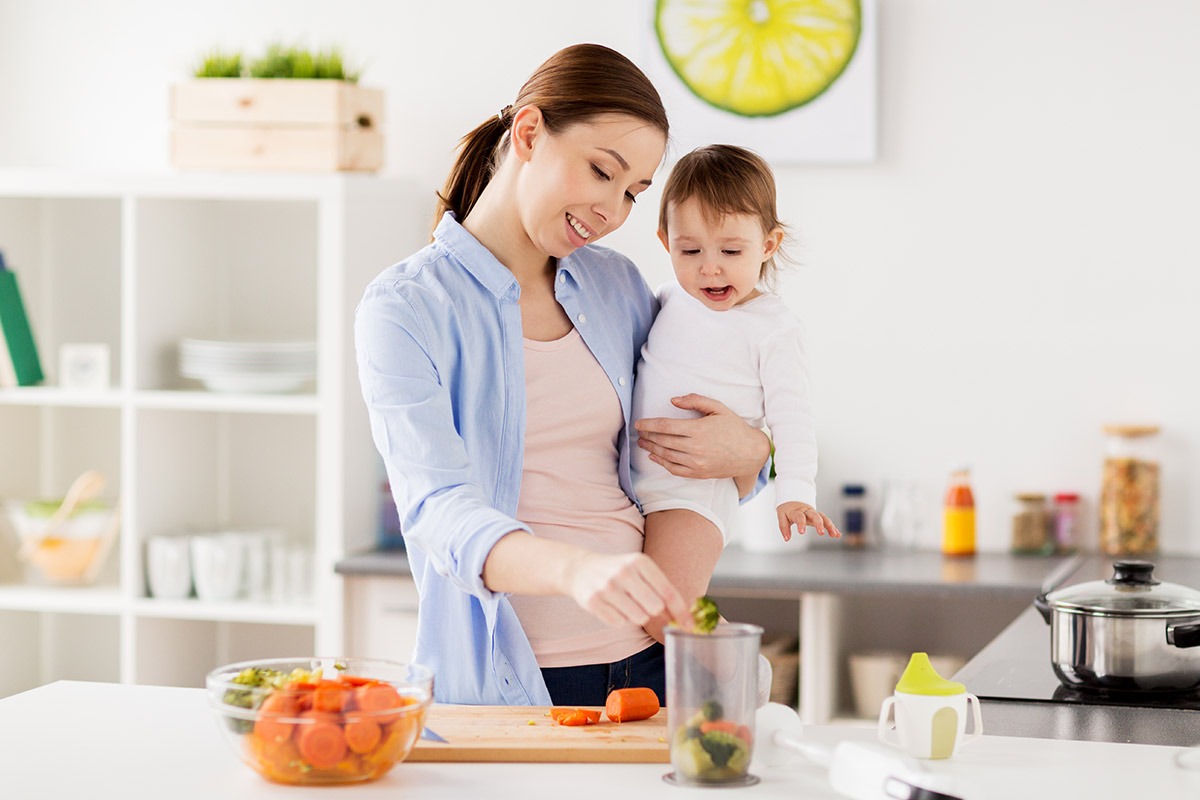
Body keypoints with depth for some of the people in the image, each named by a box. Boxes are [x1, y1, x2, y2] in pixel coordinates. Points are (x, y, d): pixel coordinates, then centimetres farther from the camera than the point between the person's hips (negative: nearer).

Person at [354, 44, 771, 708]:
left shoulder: (615, 285, 13)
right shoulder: (405, 309, -5)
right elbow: (441, 514, -19)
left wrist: (747, 452, 0)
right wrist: (576, 568, -38)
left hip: (647, 663, 4)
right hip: (502, 686, -4)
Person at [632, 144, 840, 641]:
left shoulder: (774, 328, -7)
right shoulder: (671, 301, 9)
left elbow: (791, 414, -10)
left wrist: (795, 493, -21)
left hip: (696, 492, -7)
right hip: (630, 487, 7)